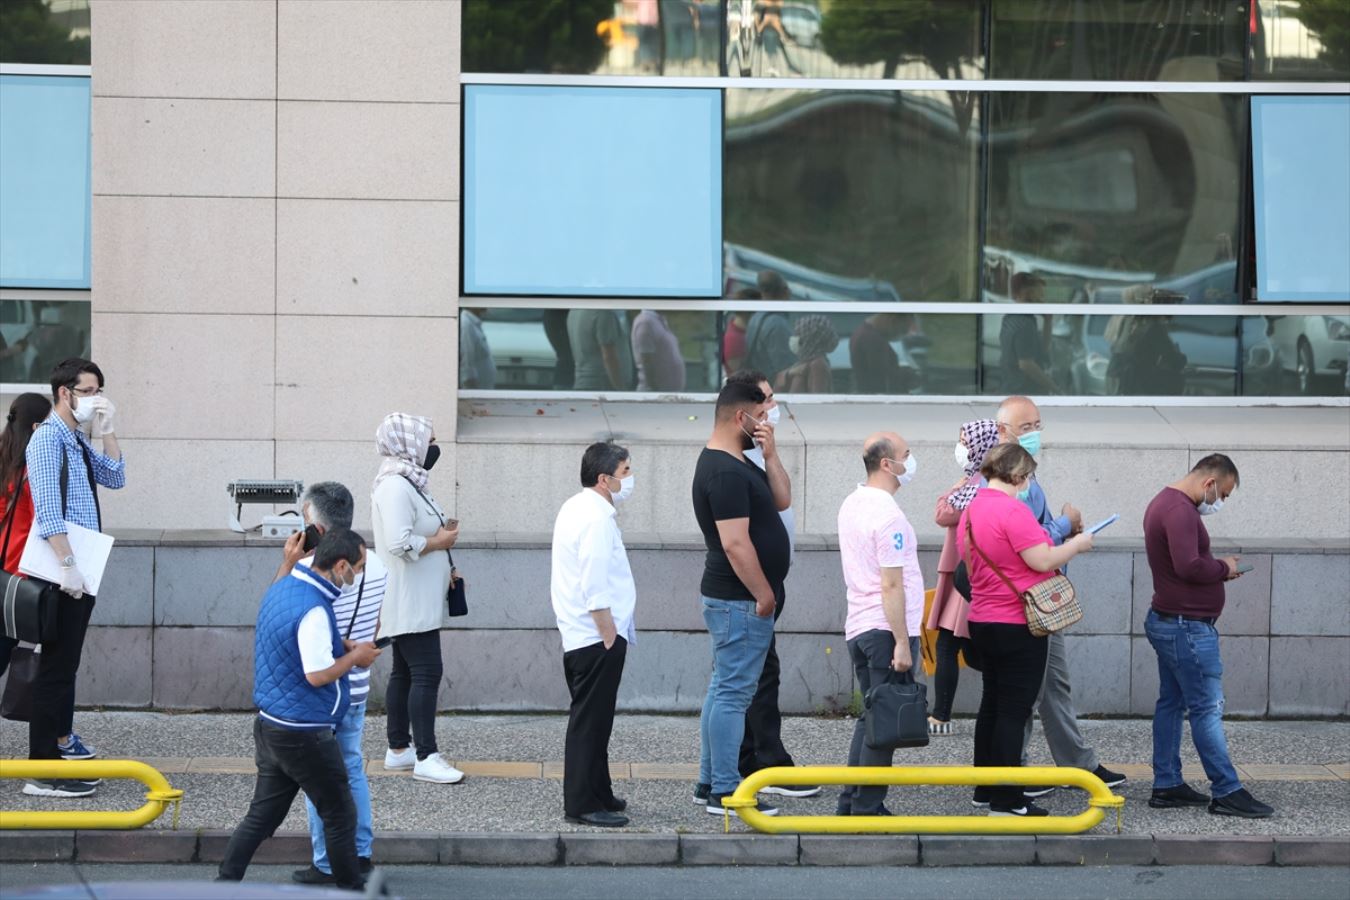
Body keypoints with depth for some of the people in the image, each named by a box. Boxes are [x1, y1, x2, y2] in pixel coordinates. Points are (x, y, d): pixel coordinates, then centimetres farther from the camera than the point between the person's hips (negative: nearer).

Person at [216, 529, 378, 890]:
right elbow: (317, 674, -25)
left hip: (270, 724, 9)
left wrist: (343, 646, 11)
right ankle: (350, 887, 19)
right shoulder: (313, 610, -23)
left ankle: (224, 883, 12)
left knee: (262, 815, 14)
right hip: (303, 734, -9)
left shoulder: (280, 589, 7)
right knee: (339, 815, 8)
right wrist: (354, 658, -9)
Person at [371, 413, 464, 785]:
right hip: (409, 603, -11)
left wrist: (443, 569, 13)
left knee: (405, 672, 13)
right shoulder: (395, 486, -19)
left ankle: (398, 749, 19)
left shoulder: (408, 483, 15)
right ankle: (426, 758, -13)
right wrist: (439, 542, -15)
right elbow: (400, 544, -30)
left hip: (416, 602, 11)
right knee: (427, 673, -12)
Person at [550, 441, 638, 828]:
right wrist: (610, 637, -18)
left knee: (591, 720, 18)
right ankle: (582, 804, -5)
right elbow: (596, 589, -23)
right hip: (597, 637, -11)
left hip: (579, 636, 11)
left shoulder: (575, 509, 15)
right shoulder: (596, 518, -18)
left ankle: (596, 794, 26)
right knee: (590, 721, -7)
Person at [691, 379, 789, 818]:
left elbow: (779, 500, 18)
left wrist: (769, 453, 5)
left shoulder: (736, 463, 14)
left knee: (724, 689, 14)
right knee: (734, 693, -8)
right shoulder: (725, 472, -19)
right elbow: (735, 543, -24)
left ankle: (711, 782, 20)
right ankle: (724, 792, -6)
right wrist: (765, 596, -18)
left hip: (734, 599, 11)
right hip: (741, 600, -11)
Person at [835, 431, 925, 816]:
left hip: (858, 626, 9)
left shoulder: (850, 505, 11)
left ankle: (850, 803, 17)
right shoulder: (888, 515, -18)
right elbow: (891, 585, -21)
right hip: (886, 628, -9)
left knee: (870, 718, 16)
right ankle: (867, 807, 1)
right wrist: (902, 643, -19)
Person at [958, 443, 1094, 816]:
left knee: (992, 703, 17)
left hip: (983, 622, 9)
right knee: (1014, 710, -5)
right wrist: (1077, 544, -4)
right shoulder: (1012, 510, -19)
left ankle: (985, 789, 22)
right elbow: (1042, 560, -20)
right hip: (1017, 625, -9)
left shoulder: (971, 510, 10)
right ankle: (1006, 800, -3)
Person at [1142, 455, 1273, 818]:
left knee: (1171, 703, 13)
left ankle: (1167, 785, 16)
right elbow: (1188, 566, -29)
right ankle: (1227, 792, -5)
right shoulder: (1180, 511, -20)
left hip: (1167, 622, 11)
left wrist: (1218, 568, 5)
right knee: (1207, 709, -7)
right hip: (1188, 627, -11)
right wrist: (1224, 569, -12)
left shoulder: (1165, 503, 15)